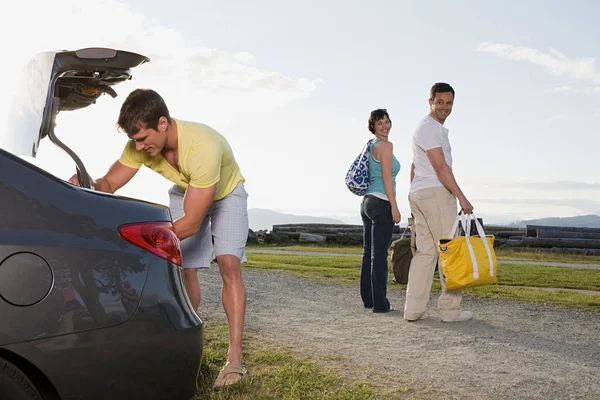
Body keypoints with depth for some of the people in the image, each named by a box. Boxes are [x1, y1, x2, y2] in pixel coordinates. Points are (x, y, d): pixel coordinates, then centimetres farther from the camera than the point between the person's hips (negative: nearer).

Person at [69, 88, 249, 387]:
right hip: (185, 194, 5)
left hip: (225, 194, -5)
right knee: (185, 269, -3)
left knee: (229, 264, -21)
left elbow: (191, 222, -39)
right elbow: (109, 184, -14)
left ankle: (235, 357, -19)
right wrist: (87, 185, -38)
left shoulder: (203, 146, -43)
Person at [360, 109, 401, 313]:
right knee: (379, 254, -7)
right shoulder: (385, 145, -9)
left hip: (367, 201, 10)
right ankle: (380, 303, -3)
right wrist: (394, 207, -16)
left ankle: (368, 299, 18)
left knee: (368, 253, 11)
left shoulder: (371, 146, 18)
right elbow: (387, 178, -16)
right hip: (381, 202, -9)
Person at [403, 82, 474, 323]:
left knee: (426, 251, 7)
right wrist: (462, 197, -18)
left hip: (418, 195, 10)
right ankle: (450, 310, -1)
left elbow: (414, 166, 26)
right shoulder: (430, 128, -10)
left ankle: (413, 309, 6)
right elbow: (441, 167, -17)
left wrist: (414, 201, 25)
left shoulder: (431, 128, 24)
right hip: (436, 192, -10)